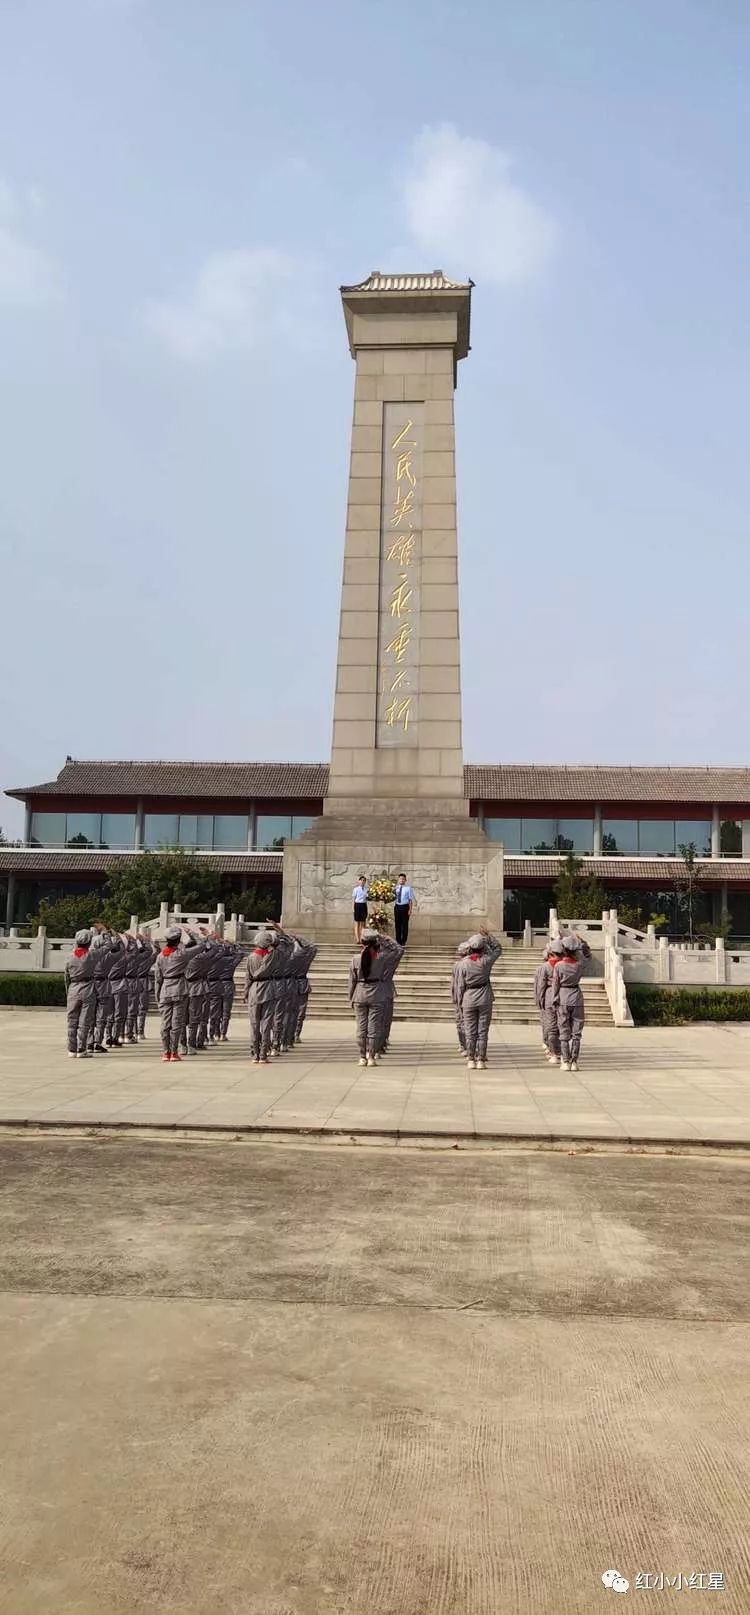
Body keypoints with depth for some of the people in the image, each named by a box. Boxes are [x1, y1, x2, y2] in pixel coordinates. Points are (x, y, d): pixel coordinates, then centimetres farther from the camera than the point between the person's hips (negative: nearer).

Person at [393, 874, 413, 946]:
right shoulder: (395, 888, 7)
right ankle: (398, 941, 19)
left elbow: (410, 900, -4)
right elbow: (393, 898, 13)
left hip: (405, 907, -3)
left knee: (404, 925, 2)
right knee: (397, 925, 9)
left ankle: (403, 942, 11)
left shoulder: (408, 888, -3)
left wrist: (410, 910, -10)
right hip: (397, 907, 3)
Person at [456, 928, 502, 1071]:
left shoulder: (464, 963, -6)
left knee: (470, 1032, 7)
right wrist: (488, 936, 8)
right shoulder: (486, 960, -8)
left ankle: (470, 1060, 7)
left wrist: (460, 1002, 8)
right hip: (485, 1000, 0)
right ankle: (481, 1060, 6)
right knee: (483, 1031, 5)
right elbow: (498, 949, 11)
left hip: (469, 999, 0)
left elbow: (460, 985, -2)